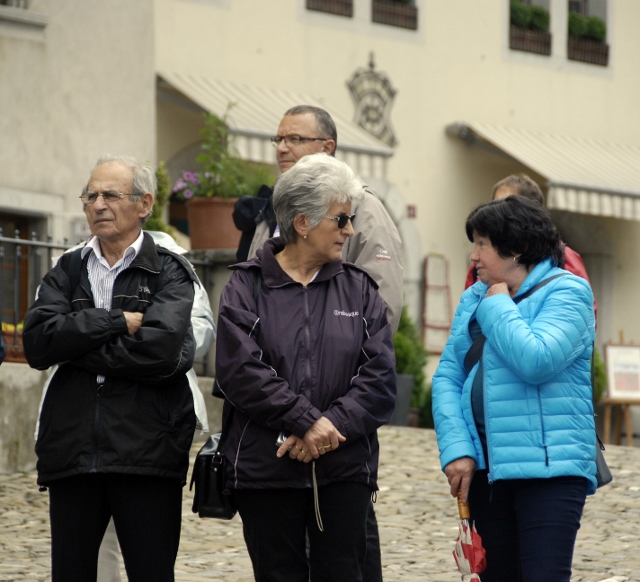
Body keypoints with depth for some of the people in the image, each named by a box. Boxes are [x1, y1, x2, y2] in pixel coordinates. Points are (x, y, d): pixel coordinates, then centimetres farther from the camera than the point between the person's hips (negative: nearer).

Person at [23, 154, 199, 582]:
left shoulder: (169, 272, 4)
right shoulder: (68, 270, 15)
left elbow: (160, 351, -14)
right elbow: (38, 342, -3)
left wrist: (77, 350, -7)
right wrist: (118, 322, -10)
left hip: (147, 455, -4)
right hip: (71, 453, 4)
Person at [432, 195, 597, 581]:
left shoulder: (566, 292, -5)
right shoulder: (475, 299, 14)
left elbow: (536, 361, -22)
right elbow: (447, 377, 8)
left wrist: (498, 305, -8)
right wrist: (455, 448, -6)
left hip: (550, 466, -6)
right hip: (486, 465, 7)